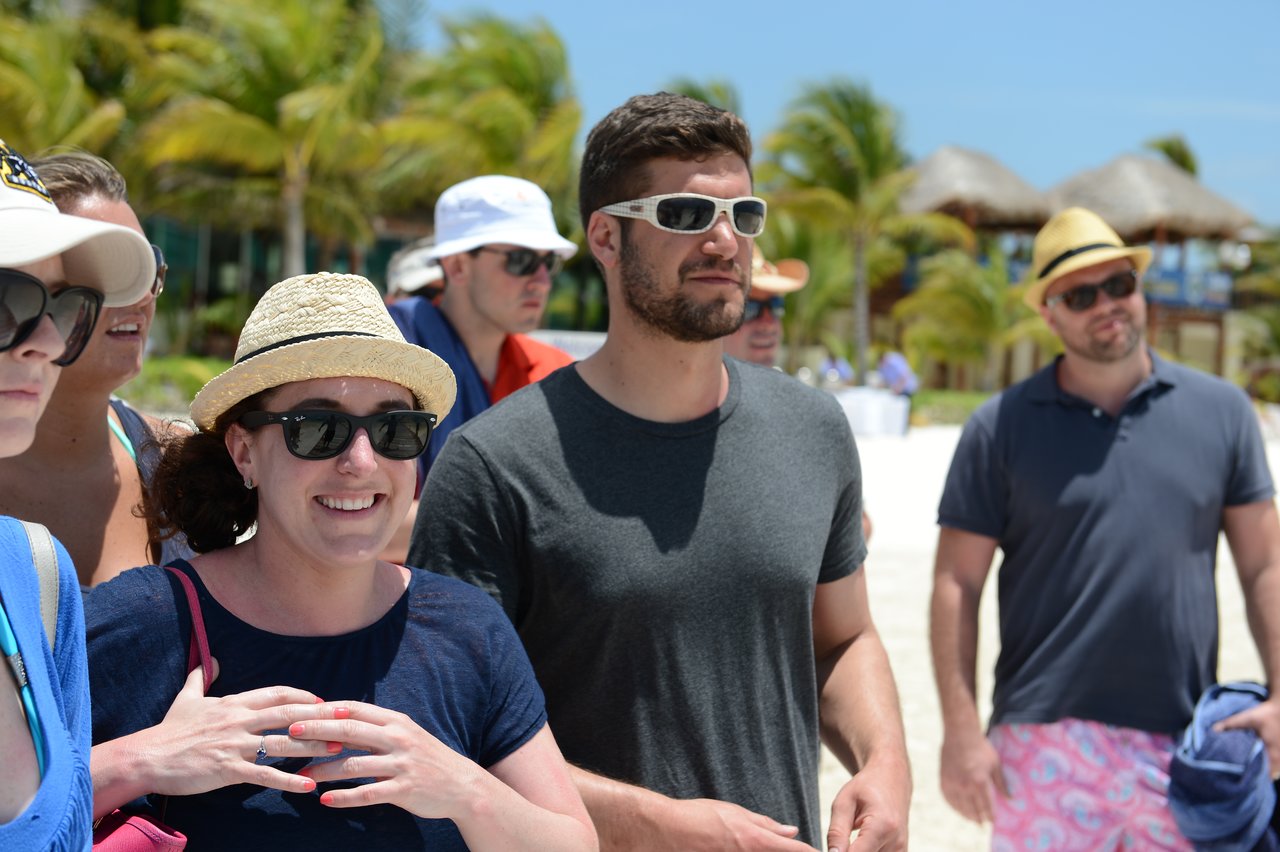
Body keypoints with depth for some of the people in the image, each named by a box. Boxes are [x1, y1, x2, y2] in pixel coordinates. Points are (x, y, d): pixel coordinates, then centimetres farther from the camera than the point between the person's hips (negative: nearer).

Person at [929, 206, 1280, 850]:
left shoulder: (1222, 411, 7)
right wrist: (961, 731, -7)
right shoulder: (1001, 428, 1)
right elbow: (956, 584, -1)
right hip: (1048, 742, -2)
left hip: (1185, 743, 2)